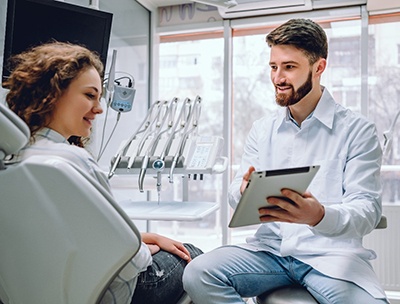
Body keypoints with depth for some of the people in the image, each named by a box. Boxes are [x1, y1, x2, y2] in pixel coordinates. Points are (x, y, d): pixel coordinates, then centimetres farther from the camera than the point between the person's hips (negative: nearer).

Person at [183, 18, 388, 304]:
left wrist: (320, 216, -30)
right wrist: (244, 191, -17)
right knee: (198, 274, -22)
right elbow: (236, 192, 10)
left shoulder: (357, 129, -1)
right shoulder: (262, 129, 12)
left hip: (330, 252, -3)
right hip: (270, 248, 4)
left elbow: (368, 209, -8)